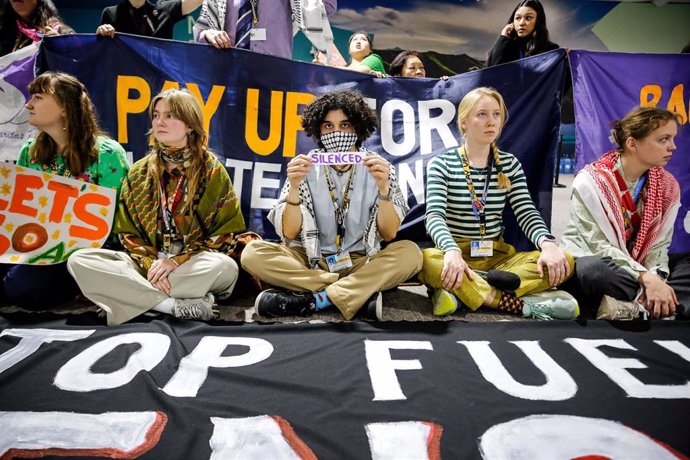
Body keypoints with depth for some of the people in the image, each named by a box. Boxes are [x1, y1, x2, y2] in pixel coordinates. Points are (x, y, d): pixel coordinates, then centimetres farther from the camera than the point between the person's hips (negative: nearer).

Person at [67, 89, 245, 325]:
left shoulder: (213, 171, 0)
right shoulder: (138, 172, 10)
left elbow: (226, 233, -4)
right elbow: (128, 231, 9)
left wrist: (178, 261, -15)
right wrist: (149, 262, -12)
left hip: (193, 265, -3)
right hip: (146, 262, 4)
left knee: (226, 267, -36)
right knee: (78, 260, -20)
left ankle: (134, 297, -21)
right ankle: (175, 305, -27)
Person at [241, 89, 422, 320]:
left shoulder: (378, 167, -4)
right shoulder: (305, 167, -4)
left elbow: (388, 234, -9)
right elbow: (289, 233, -9)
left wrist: (383, 188, -25)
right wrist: (294, 188, -24)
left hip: (362, 262, 0)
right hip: (310, 260, 1)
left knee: (410, 253, -26)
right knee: (252, 253, -24)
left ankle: (312, 299, -26)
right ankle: (361, 292, -24)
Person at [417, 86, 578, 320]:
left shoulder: (510, 164, 7)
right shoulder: (441, 164, -3)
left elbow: (527, 213, -1)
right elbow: (434, 216, -17)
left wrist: (548, 244, -24)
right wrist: (452, 252, -37)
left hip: (498, 255, 4)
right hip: (456, 254, -4)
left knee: (563, 261, -20)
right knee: (427, 261, -38)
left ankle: (460, 293, -29)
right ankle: (521, 303, -28)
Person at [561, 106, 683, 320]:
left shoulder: (668, 186, 1)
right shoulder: (591, 181, -16)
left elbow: (659, 244, 0)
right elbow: (599, 245, -21)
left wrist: (655, 277, -21)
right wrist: (646, 278, -31)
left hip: (629, 271, 6)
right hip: (586, 265, -5)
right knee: (595, 270, -41)